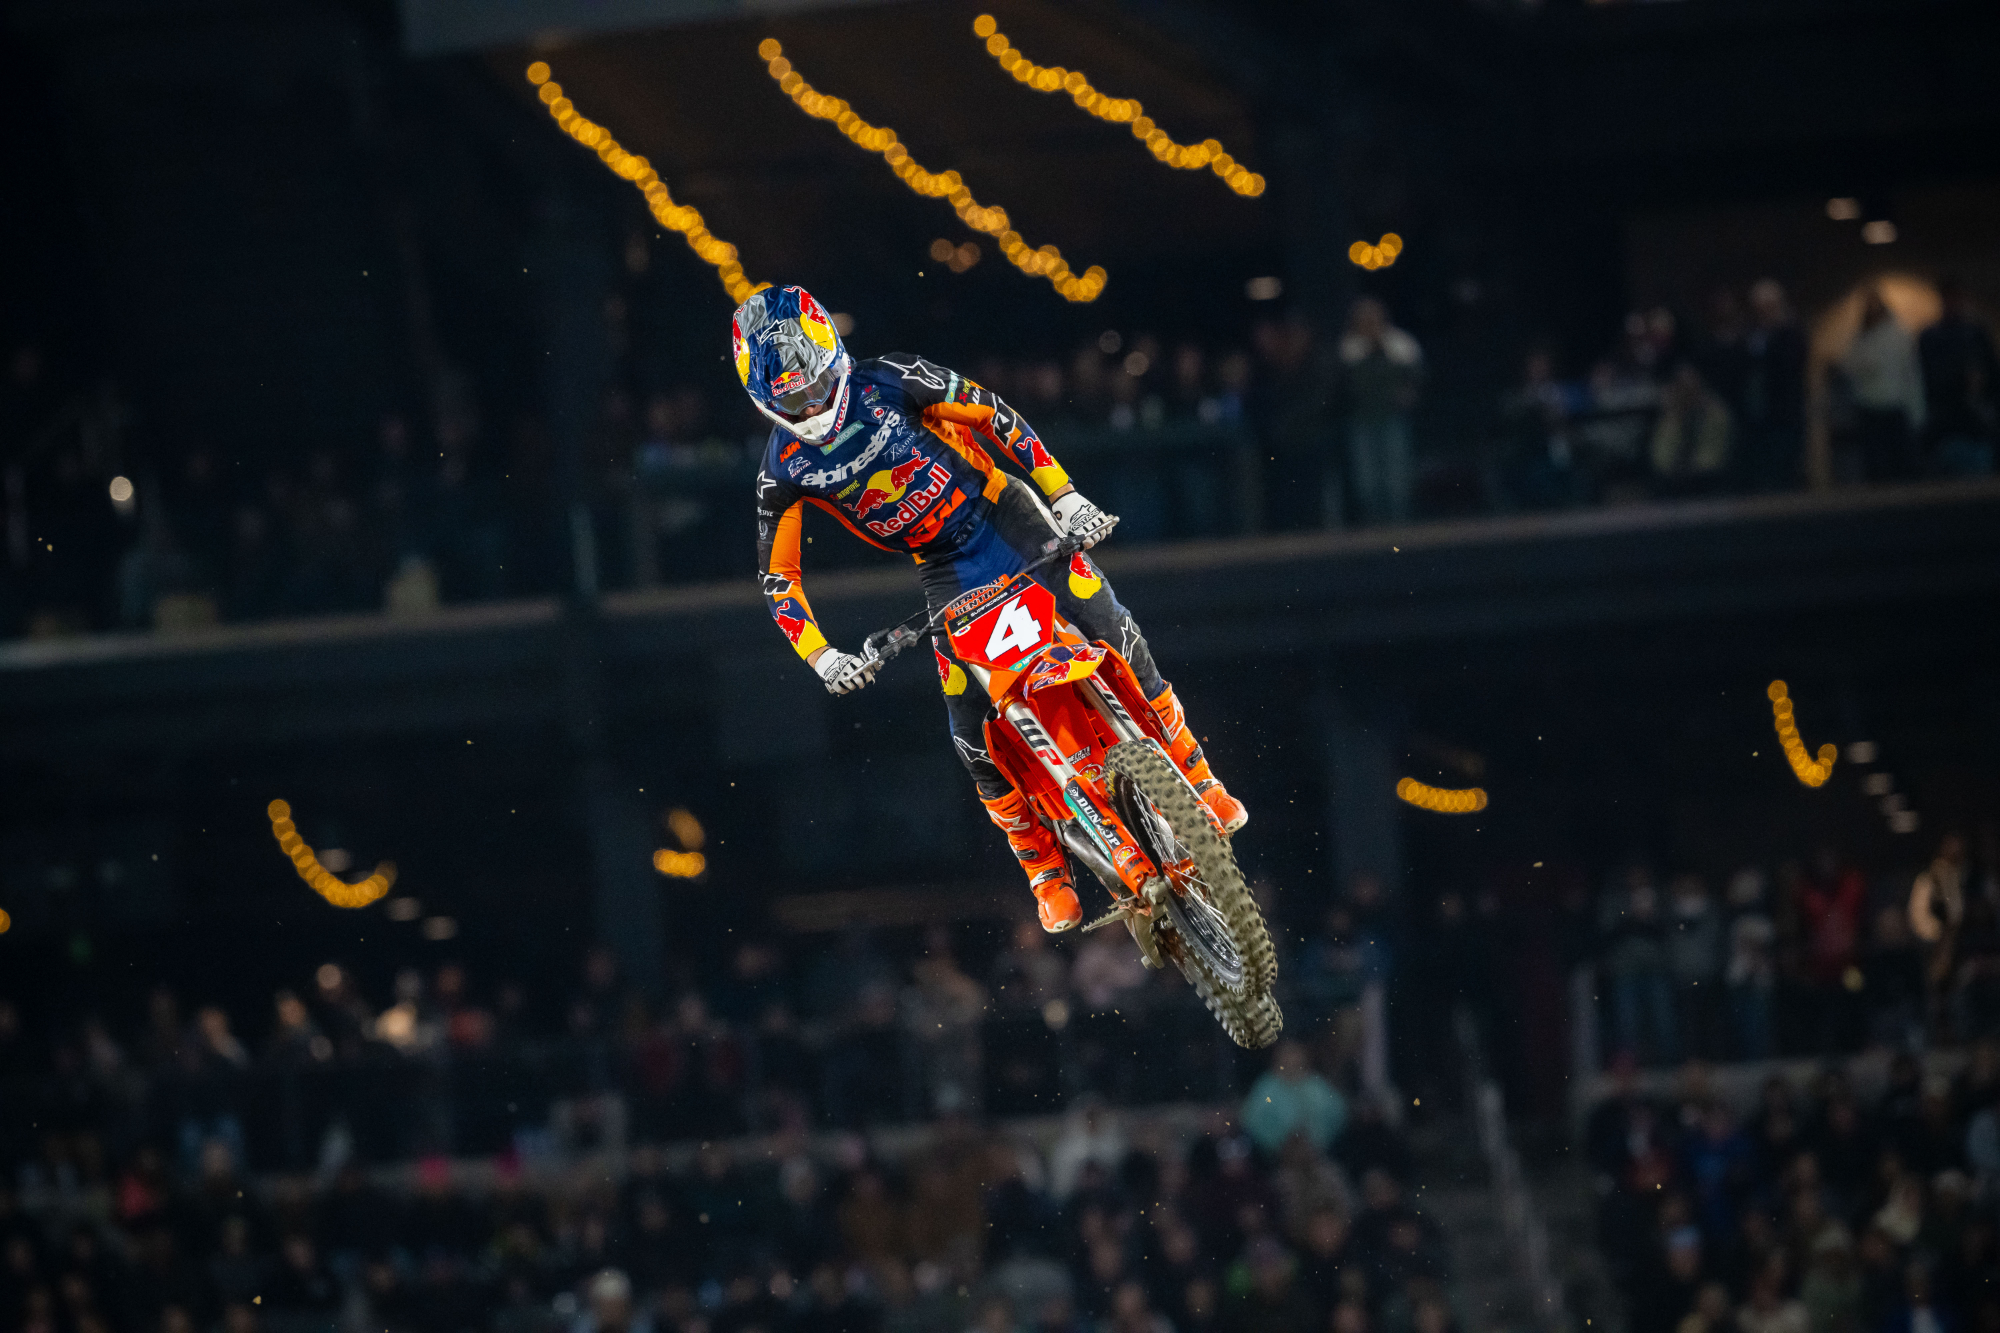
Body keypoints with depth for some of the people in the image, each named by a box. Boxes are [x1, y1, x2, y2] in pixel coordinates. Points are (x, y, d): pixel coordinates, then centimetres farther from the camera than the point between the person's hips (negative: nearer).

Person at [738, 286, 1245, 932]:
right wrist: (821, 657, -19)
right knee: (974, 731, -9)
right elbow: (777, 577, -5)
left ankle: (1198, 782, 5)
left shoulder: (889, 383, -18)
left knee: (1117, 639, -12)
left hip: (1006, 518, -2)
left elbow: (994, 416, -7)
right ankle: (1045, 869, 8)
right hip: (944, 571, 2)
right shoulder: (784, 471, -12)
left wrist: (1065, 496, -12)